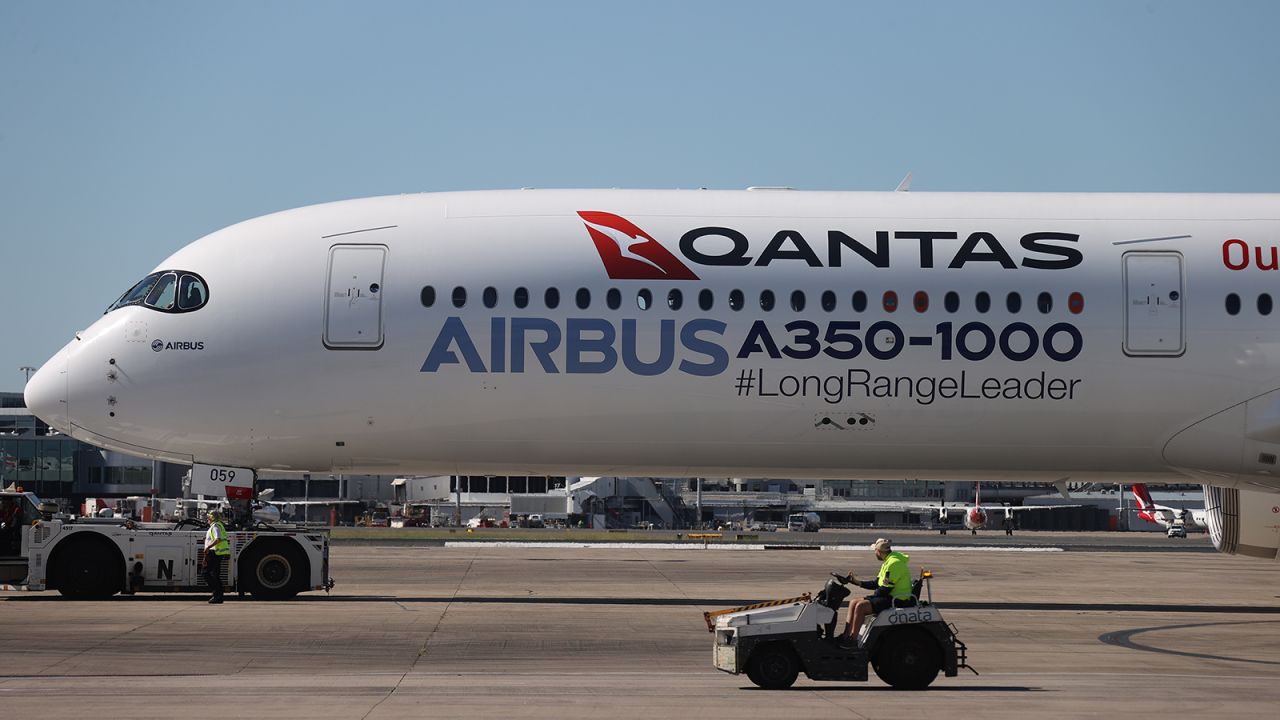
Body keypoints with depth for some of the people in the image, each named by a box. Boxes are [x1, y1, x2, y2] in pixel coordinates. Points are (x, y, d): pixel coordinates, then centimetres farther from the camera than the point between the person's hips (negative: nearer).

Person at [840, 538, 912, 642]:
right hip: (889, 597, 11)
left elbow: (885, 589, -21)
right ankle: (845, 636, 1)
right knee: (854, 603, 5)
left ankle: (852, 640, -18)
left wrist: (869, 598, -9)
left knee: (860, 606, -23)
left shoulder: (894, 563, -19)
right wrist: (857, 582, 11)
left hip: (896, 600, -11)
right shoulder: (888, 561, 15)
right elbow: (876, 584, 18)